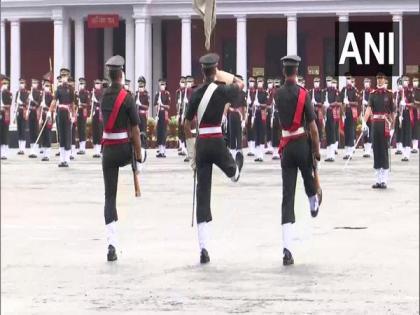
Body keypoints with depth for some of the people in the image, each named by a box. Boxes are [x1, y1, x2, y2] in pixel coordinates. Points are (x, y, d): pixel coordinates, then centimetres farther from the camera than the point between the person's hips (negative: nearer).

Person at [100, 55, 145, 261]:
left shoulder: (104, 96, 4)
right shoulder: (127, 97, -12)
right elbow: (135, 128, -11)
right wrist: (139, 153, -4)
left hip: (107, 150, 3)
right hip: (124, 149, -3)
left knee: (109, 196, 1)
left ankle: (111, 244, -6)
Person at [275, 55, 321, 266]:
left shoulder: (278, 95, 3)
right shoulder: (303, 94, -9)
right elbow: (312, 126, -10)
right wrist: (317, 150, 0)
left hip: (286, 146, 2)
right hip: (303, 144, -2)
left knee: (287, 195, -3)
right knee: (308, 177, 28)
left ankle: (287, 248, -13)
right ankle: (314, 204, 63)